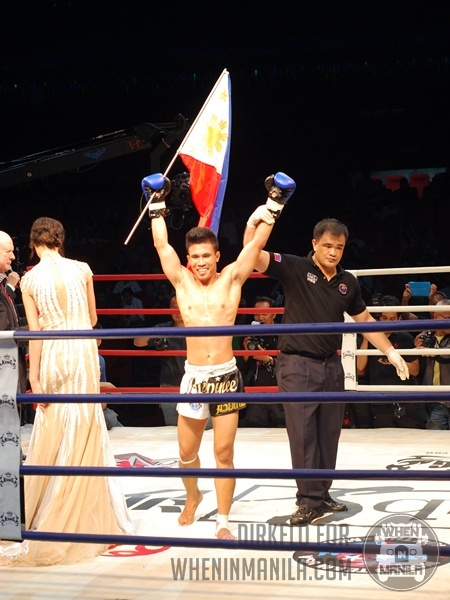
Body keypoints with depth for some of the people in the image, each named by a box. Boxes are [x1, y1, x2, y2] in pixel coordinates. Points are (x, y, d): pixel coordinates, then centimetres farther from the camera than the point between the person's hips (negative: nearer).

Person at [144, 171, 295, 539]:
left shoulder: (231, 279, 2)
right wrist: (157, 206, 9)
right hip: (193, 375, 2)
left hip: (226, 375, -2)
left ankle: (223, 521, 10)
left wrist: (273, 206, -6)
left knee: (224, 453, 0)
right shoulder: (182, 282, 5)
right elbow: (162, 245, 6)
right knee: (187, 452, 10)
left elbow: (257, 244, -3)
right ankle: (193, 497, 40)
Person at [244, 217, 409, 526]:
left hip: (331, 365, 5)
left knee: (329, 435, 10)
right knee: (302, 434, -6)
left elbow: (365, 319, 18)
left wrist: (391, 352, 16)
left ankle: (322, 495, 21)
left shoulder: (348, 282, 6)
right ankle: (310, 501, -1)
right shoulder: (295, 268, -7)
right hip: (297, 365, -5)